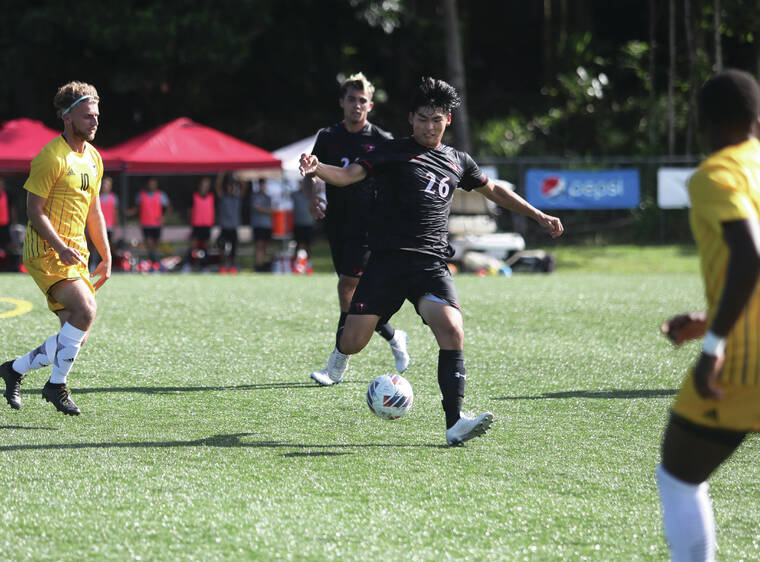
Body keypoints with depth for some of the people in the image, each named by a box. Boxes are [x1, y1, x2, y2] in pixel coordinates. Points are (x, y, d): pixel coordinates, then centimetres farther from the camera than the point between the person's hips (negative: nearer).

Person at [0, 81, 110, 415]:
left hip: (75, 254, 8)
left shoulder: (93, 158, 13)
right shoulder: (52, 157, -13)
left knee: (78, 335, 2)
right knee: (86, 309, -25)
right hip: (46, 251, -8)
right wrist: (61, 248, -24)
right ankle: (57, 385, -11)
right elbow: (34, 209, -15)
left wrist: (106, 257, 18)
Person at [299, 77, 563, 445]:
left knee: (452, 332, -21)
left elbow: (494, 191, 31)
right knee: (354, 340, -5)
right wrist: (317, 169, -29)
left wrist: (539, 216, 32)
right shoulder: (394, 153, 3)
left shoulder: (457, 162, 16)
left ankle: (455, 424, -22)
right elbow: (349, 175, -9)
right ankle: (341, 354, 36)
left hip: (432, 263, 2)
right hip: (388, 259, -2)